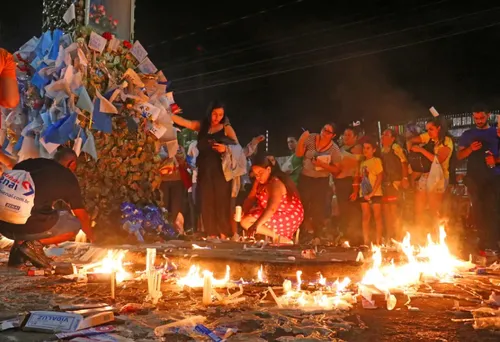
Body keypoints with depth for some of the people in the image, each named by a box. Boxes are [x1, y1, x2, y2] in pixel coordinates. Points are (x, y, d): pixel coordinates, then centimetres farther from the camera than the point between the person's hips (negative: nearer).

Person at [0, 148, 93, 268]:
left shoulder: (30, 163, 19)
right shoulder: (68, 177, 9)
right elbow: (81, 215, 18)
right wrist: (93, 238, 37)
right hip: (29, 227, -6)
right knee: (75, 225, 17)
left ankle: (21, 241, 12)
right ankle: (35, 244, -2)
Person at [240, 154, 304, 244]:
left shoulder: (276, 183, -28)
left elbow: (271, 208, -44)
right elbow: (251, 198, 2)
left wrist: (256, 224, -57)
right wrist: (243, 212, -19)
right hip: (277, 213, 10)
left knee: (245, 221, -19)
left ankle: (278, 237, -15)